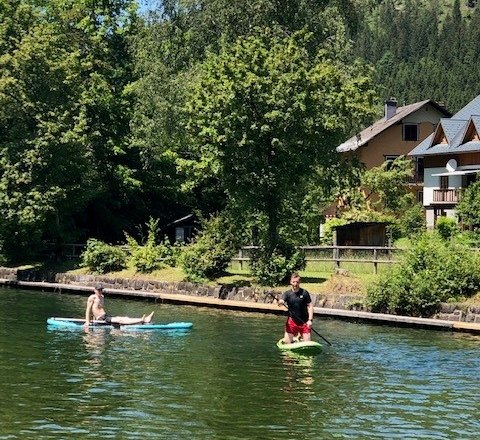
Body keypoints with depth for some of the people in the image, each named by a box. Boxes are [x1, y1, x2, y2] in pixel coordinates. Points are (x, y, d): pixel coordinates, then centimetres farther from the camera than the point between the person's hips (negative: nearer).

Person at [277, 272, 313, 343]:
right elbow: (281, 301, -18)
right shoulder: (287, 294, -1)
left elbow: (310, 306, -2)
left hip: (304, 322, -1)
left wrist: (310, 320, -11)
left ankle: (300, 337, 30)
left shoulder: (304, 293, -3)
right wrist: (280, 302, -42)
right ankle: (295, 335, 29)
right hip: (292, 321, 1)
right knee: (287, 343, -1)